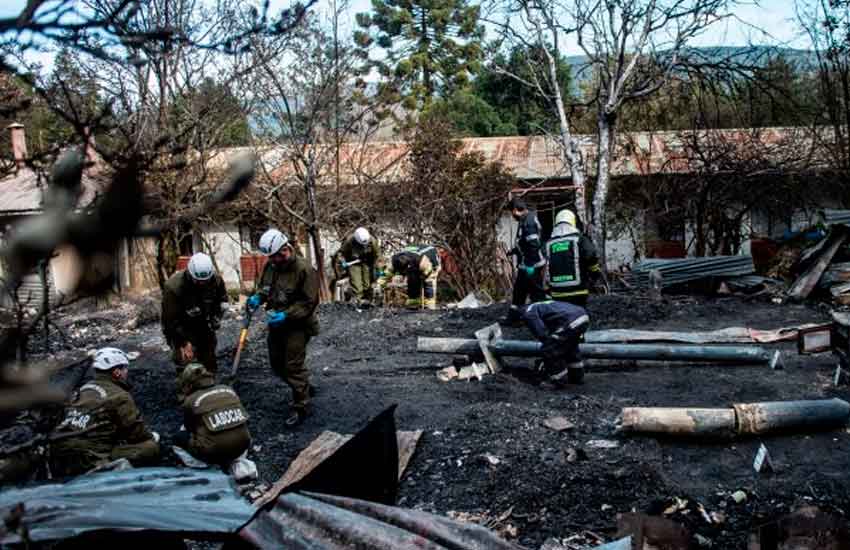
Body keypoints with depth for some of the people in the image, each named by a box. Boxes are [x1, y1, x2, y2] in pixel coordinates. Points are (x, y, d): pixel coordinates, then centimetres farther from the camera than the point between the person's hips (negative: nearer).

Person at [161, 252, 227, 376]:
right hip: (179, 329, -4)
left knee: (210, 363, 7)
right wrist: (184, 342, -23)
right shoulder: (173, 286, -30)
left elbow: (220, 301, 5)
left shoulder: (216, 280, -18)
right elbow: (171, 319, -22)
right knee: (185, 360, -15)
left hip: (202, 325, 4)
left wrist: (215, 319, -8)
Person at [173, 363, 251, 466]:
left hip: (214, 453, -3)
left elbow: (190, 428, 14)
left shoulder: (191, 401, -3)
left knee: (179, 437, 19)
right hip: (242, 446, 4)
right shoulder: (229, 390, 9)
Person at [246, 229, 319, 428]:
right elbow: (264, 286, 18)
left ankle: (301, 407, 10)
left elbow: (309, 302, -20)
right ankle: (304, 387, 40)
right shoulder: (270, 266, 1)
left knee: (293, 366, -6)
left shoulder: (304, 269, -21)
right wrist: (257, 297, -4)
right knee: (277, 363, 17)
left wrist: (286, 315, -27)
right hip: (276, 323, 8)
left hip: (297, 325, -8)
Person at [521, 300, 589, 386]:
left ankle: (559, 381, 12)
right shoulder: (537, 307, 32)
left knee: (549, 350, 3)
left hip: (572, 322, -10)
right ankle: (577, 377, 43)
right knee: (570, 346, 33)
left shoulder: (528, 313, 2)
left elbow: (542, 334, -7)